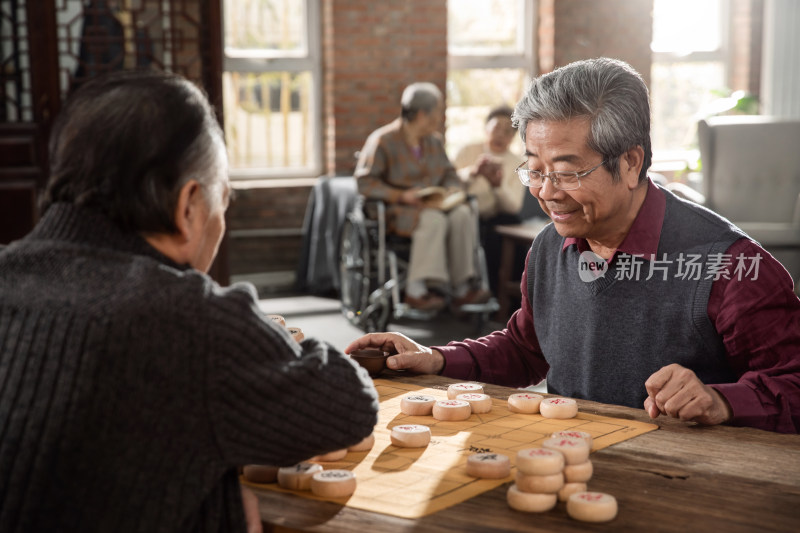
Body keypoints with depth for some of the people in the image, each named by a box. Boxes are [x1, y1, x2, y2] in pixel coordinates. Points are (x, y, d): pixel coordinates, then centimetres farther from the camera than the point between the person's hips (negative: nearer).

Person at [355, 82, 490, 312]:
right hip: (398, 210, -6)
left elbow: (449, 174, 21)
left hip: (433, 205, 6)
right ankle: (417, 289, -37)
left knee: (462, 215, -25)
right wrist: (402, 195, -22)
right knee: (434, 220, -36)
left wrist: (453, 190, -3)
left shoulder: (434, 140, 15)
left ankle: (462, 287, -27)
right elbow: (364, 181, -11)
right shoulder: (383, 141, -6)